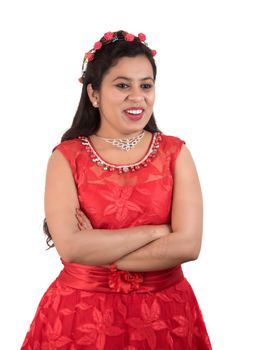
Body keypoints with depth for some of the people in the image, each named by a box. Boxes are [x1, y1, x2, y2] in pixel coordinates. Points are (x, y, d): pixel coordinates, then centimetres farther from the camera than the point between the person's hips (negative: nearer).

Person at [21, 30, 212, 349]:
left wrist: (97, 251, -16)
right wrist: (156, 231, -16)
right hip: (82, 312, -1)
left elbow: (188, 245, -15)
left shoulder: (175, 152, -4)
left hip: (163, 312, 1)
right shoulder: (66, 157, -7)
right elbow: (70, 247, -19)